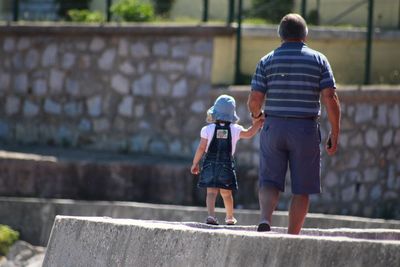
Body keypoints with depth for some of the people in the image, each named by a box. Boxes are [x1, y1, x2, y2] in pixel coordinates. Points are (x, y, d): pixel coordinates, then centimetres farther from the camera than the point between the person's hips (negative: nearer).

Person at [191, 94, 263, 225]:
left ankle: (211, 214, -25)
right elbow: (249, 133, 8)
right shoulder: (235, 130, -2)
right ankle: (230, 217, 29)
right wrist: (258, 123, 21)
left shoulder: (207, 129, -5)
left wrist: (195, 163, 5)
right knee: (226, 192, 14)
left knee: (211, 191, -5)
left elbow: (201, 148, -4)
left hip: (210, 163, -1)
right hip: (226, 164, 1)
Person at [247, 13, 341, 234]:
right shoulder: (318, 60, 1)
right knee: (301, 189, 6)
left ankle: (265, 219, -21)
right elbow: (330, 99, -7)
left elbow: (254, 99, -3)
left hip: (274, 127, 1)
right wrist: (335, 133, -1)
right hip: (306, 129, -1)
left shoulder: (267, 61, 3)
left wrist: (256, 114, 19)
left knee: (269, 182, 6)